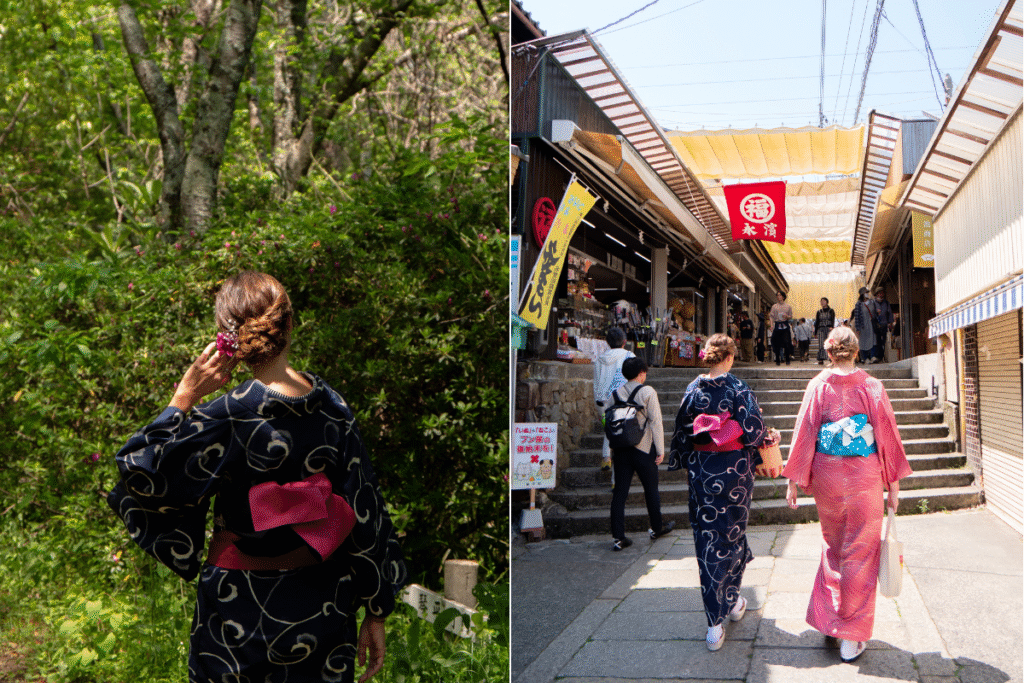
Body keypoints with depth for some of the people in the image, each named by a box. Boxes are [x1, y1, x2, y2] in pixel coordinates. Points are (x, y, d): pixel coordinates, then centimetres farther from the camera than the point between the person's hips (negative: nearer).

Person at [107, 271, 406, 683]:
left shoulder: (230, 416, -20)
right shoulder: (331, 406, -8)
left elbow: (139, 471, -10)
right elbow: (365, 514, -4)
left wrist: (185, 395, -7)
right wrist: (376, 615, 5)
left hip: (243, 608, -3)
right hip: (322, 607, 4)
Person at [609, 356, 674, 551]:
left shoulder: (615, 394, 2)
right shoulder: (648, 392, -9)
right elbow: (655, 422, -10)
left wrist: (611, 452, 12)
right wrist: (660, 450, -3)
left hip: (620, 450, 3)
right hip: (644, 448, -3)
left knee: (620, 492, 4)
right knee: (651, 490, 15)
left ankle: (618, 537, 1)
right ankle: (656, 528, 32)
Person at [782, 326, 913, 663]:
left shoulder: (818, 385, -5)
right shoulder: (872, 386, -5)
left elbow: (804, 433, -5)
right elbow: (887, 434, -2)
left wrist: (794, 480, 1)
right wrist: (894, 483, 6)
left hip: (827, 476, 1)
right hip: (864, 478, -1)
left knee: (834, 547, 20)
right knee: (860, 553, 7)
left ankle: (830, 618, 26)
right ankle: (851, 635, 10)